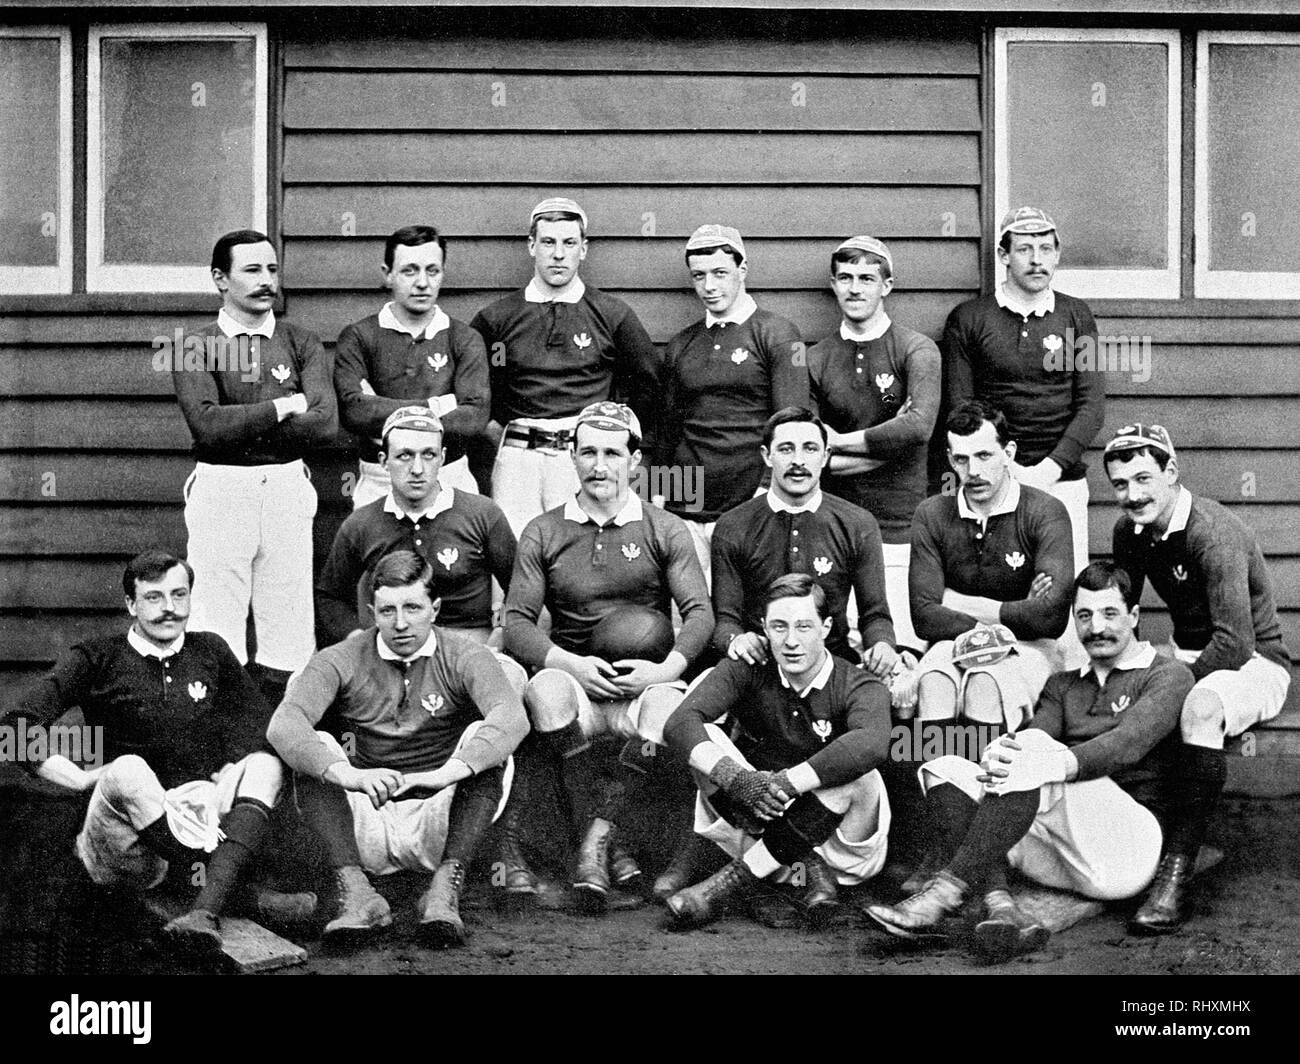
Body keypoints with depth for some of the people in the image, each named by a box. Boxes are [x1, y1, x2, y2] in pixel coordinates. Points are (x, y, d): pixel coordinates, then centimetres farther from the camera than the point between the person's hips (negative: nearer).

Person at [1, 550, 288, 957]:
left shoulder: (210, 651, 14)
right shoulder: (97, 660, 4)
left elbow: (261, 722, 18)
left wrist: (233, 770, -1)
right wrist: (82, 778, -10)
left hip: (201, 816, 4)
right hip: (126, 844, -3)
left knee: (264, 764, -19)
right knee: (127, 769, -33)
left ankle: (207, 908, -44)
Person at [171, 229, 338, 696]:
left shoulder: (301, 344, 10)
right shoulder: (197, 348, 3)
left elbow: (325, 425, -6)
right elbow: (207, 425, -13)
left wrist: (242, 424, -9)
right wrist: (279, 408, -8)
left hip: (288, 488, 2)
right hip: (220, 491, -2)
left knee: (290, 634, 3)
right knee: (217, 637, -3)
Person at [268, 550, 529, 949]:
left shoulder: (462, 657, -1)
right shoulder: (342, 661, 2)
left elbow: (512, 717, -21)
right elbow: (284, 724, -16)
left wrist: (445, 774, -37)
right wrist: (348, 775, -34)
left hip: (438, 825, -1)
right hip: (367, 826, 1)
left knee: (483, 739, -21)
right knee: (316, 747, -18)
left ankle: (446, 886, -33)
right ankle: (353, 891, -33)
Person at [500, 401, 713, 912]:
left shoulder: (665, 530, 10)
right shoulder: (542, 533, 12)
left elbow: (700, 612, 2)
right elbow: (516, 622, 4)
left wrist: (664, 669, -17)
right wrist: (571, 664, -14)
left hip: (644, 680, 0)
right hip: (572, 674, 1)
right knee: (547, 690, -35)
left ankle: (598, 832, -20)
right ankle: (608, 849, -28)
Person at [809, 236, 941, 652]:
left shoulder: (916, 349, 0)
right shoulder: (815, 359, 9)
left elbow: (919, 427, -17)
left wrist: (839, 441, -7)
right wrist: (884, 445, -7)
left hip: (901, 528, -3)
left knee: (902, 648, -7)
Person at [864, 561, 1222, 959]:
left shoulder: (1168, 676, 7)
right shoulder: (1063, 685, 26)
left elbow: (1127, 744, -14)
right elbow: (1033, 733, 5)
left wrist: (1055, 764, -32)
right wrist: (999, 754, -21)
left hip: (1136, 842, -6)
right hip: (1060, 856, 6)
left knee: (1036, 749, -29)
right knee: (944, 769, -11)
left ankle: (946, 893, -37)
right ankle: (1000, 907, -33)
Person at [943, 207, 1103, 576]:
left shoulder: (1076, 315, 11)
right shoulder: (968, 318, 6)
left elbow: (1092, 406, 4)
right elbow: (959, 408, 2)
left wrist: (1051, 467, -10)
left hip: (1062, 479, 1)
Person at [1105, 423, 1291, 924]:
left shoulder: (1214, 535, -25)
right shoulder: (1130, 531, -1)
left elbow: (1235, 642, -30)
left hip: (1255, 663, -8)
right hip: (1186, 656, 8)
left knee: (1199, 708, -38)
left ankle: (1179, 869, -33)